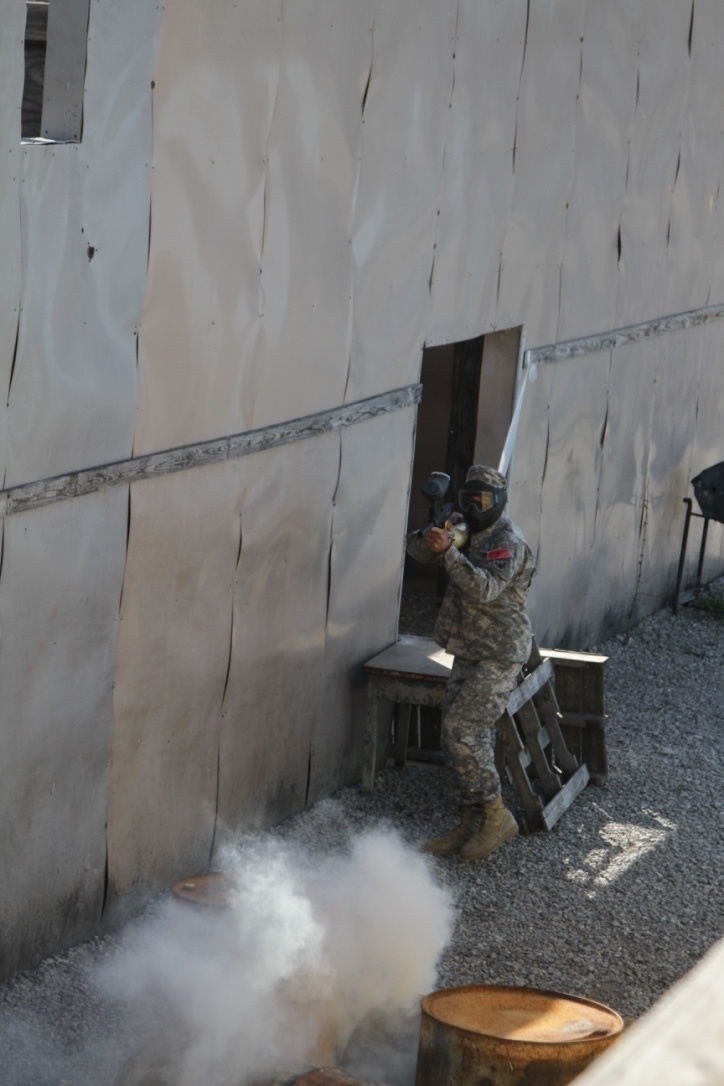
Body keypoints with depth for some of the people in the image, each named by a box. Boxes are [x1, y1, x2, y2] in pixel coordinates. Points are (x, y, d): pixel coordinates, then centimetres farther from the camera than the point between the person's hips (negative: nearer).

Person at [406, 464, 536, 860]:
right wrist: (429, 540, -17)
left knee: (461, 731, -16)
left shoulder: (507, 542, -15)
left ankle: (496, 816, -6)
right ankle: (470, 824, 14)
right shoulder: (469, 534, 12)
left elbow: (485, 589, -30)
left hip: (498, 657, -9)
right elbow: (417, 549, 7)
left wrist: (448, 551, -37)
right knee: (463, 736, 7)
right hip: (469, 655, 9)